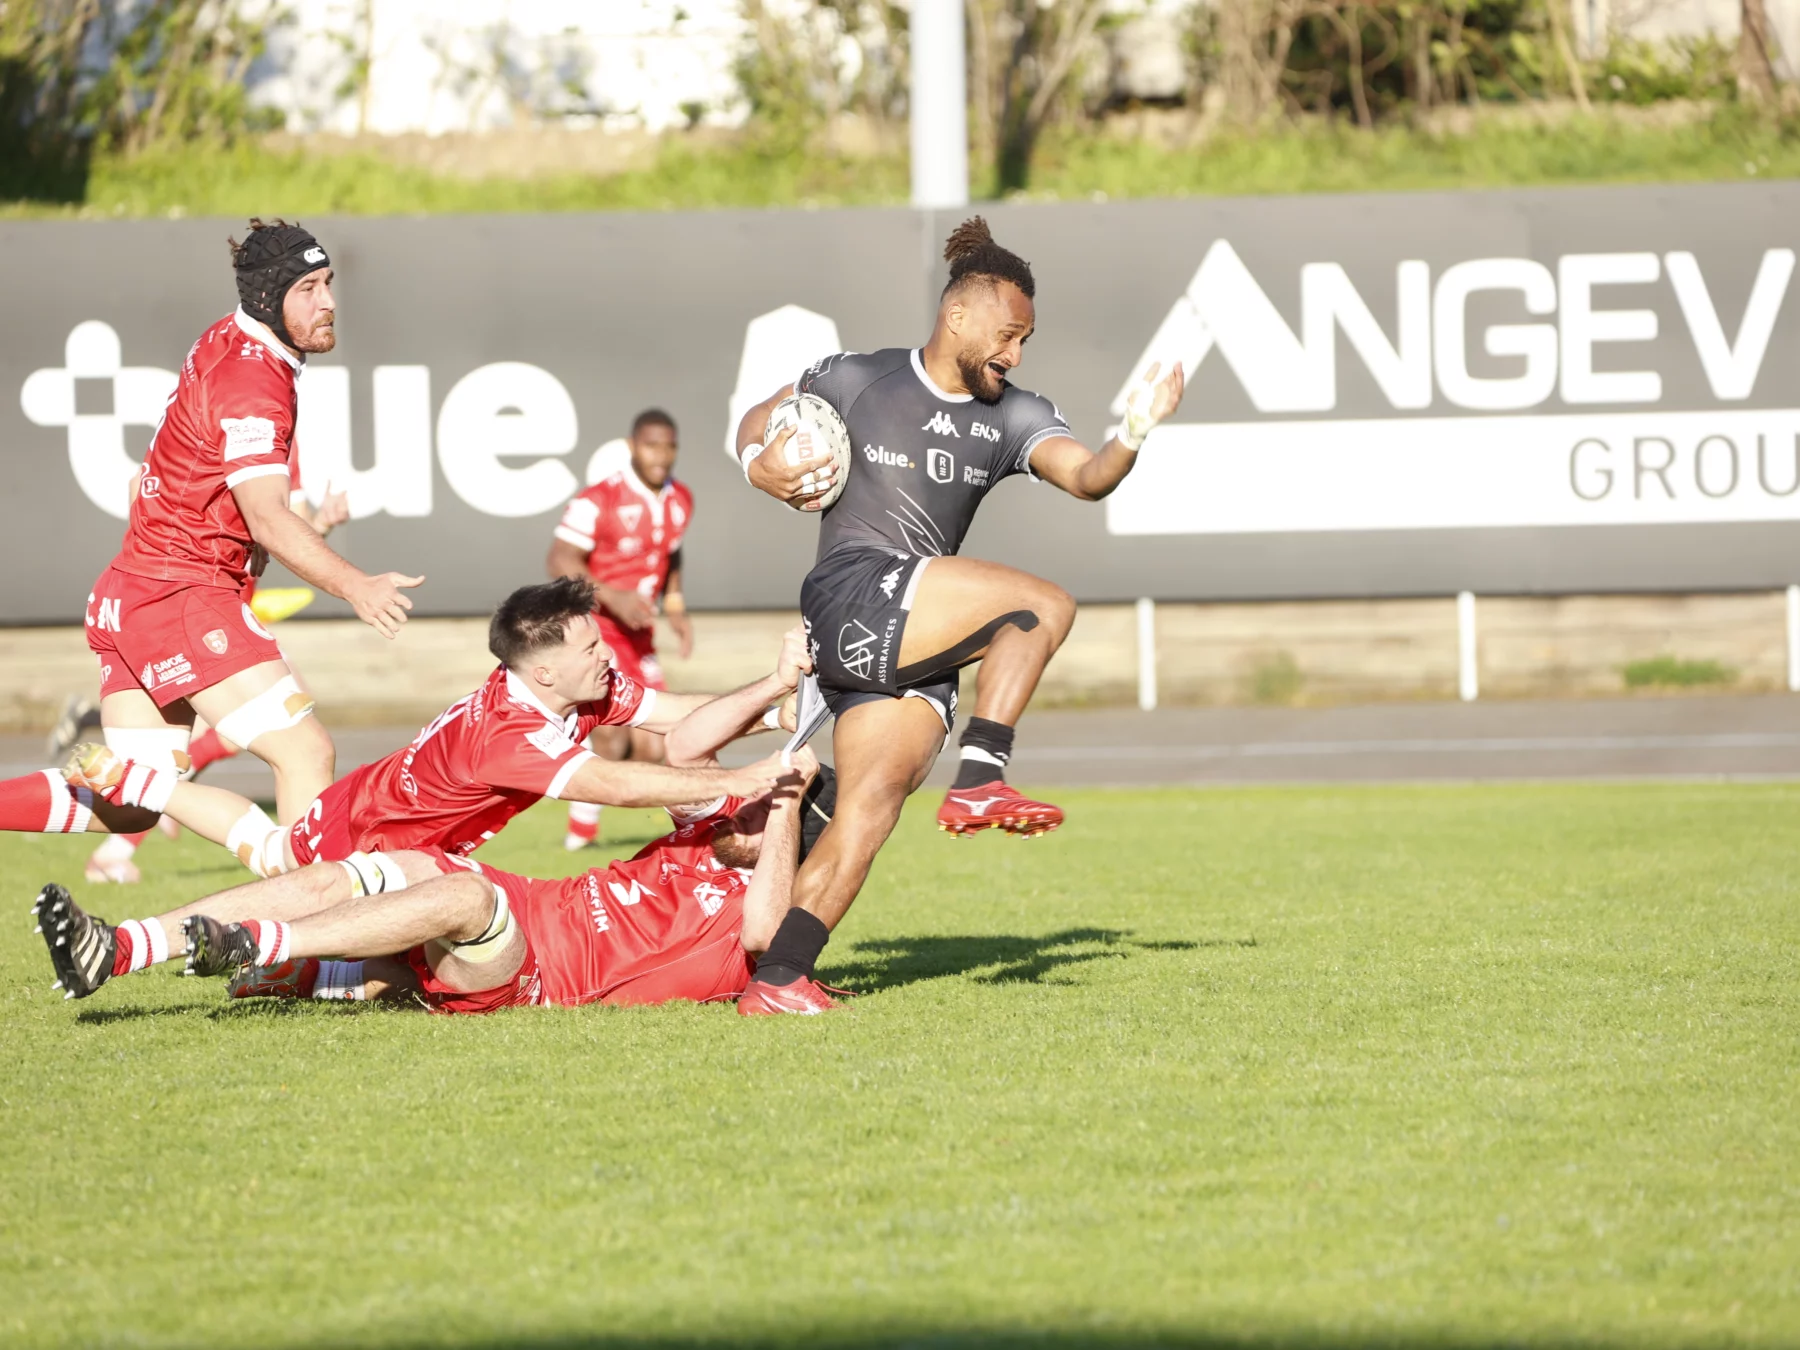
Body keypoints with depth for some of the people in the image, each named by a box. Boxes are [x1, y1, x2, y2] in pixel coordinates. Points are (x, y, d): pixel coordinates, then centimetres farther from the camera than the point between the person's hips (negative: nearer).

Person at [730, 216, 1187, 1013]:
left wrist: (1132, 438, -25)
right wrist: (762, 468, -4)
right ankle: (980, 780, -25)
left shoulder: (1012, 418, 13)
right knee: (1043, 606, -19)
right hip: (851, 598, -5)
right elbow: (755, 425, 19)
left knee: (877, 794, -14)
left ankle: (778, 976, -20)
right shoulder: (854, 381, 5)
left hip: (917, 645, 5)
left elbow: (1085, 478, -4)